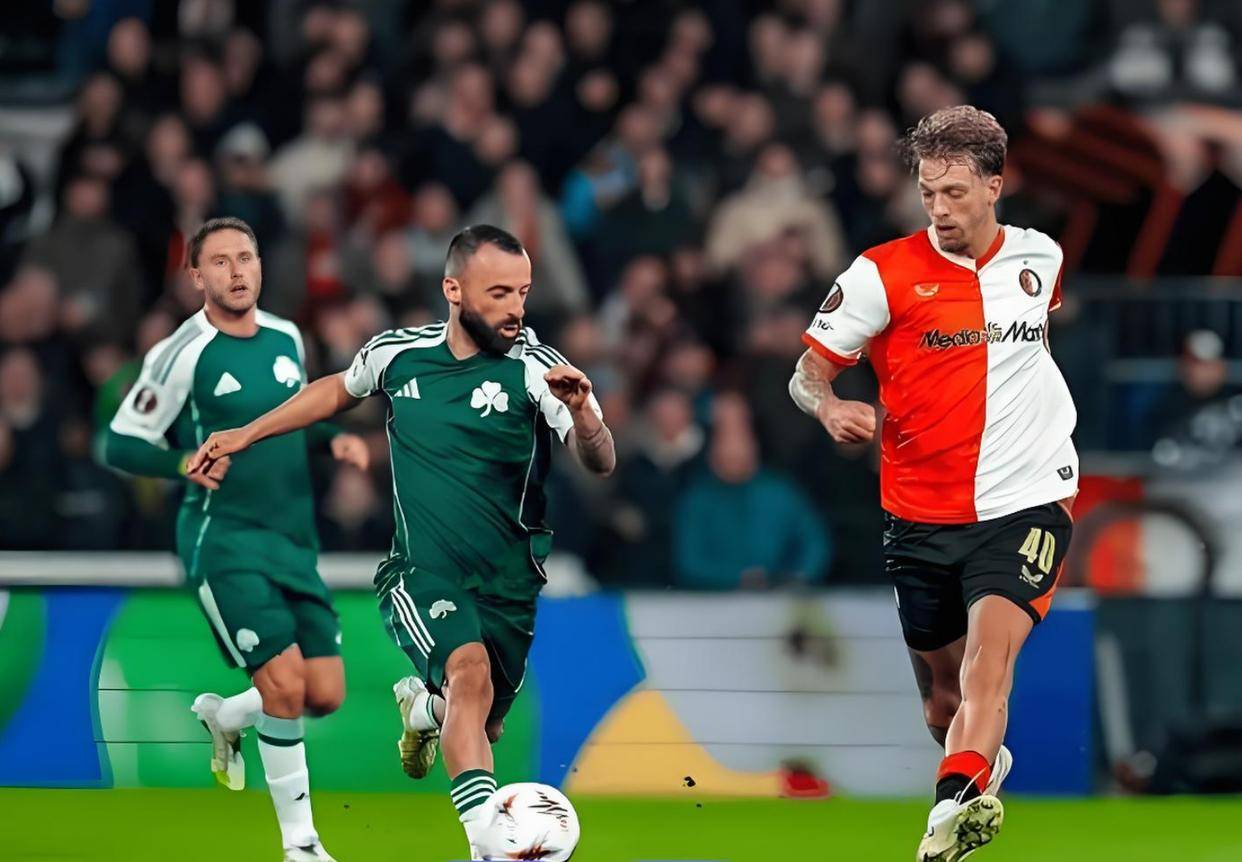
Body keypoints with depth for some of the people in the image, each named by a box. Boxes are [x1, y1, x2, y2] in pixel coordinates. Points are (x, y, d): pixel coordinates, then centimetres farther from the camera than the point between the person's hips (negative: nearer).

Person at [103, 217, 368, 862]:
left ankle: (225, 716, 33)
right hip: (224, 542, -6)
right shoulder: (183, 355, -10)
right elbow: (120, 445, -6)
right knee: (285, 684, -16)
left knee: (325, 695, 1)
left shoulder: (286, 338, 8)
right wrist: (185, 462, -23)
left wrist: (333, 439, 7)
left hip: (294, 543, 6)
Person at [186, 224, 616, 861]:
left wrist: (582, 412, -43)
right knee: (471, 669, -29)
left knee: (481, 728, 13)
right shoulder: (398, 353, -2)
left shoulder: (536, 367, -10)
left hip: (507, 584, 1)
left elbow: (600, 464, -22)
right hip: (421, 570, -1)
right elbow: (339, 390, 21)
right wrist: (245, 436, 22)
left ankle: (424, 702, 50)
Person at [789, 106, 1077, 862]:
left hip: (1026, 505, -1)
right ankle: (987, 763, 44)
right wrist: (829, 404, -27)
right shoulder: (882, 274, -6)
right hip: (922, 516, 1)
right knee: (943, 698, 11)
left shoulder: (1040, 256, 4)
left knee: (990, 653, -26)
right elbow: (808, 370, -3)